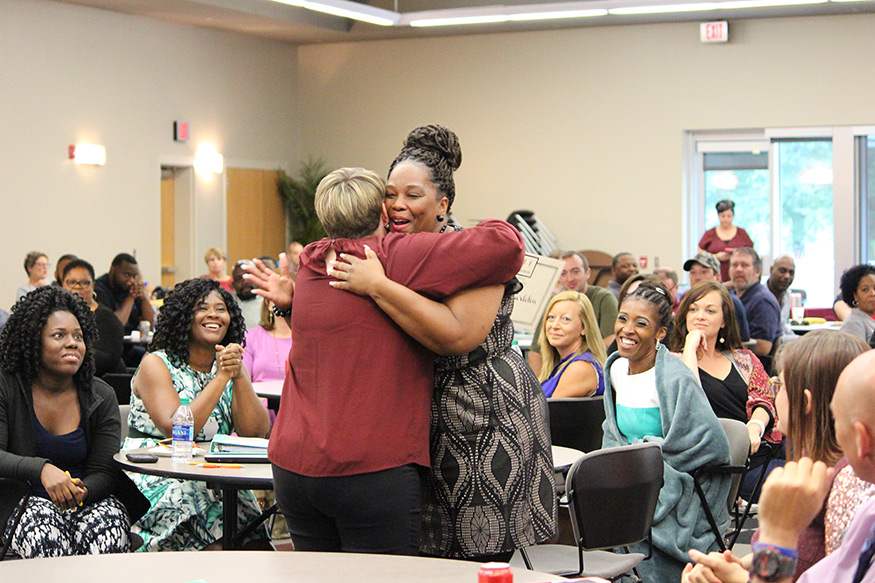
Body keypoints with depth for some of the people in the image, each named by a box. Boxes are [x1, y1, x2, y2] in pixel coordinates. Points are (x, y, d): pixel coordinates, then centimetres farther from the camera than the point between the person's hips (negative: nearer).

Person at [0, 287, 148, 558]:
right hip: (25, 503, -2)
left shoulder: (101, 396, 6)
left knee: (105, 526, -31)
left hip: (93, 499, 2)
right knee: (46, 536, -35)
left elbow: (104, 472, 0)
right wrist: (42, 469, -28)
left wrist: (81, 492, -23)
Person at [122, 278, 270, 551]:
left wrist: (239, 376, -14)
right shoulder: (156, 364, -4)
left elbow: (256, 432, -2)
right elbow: (177, 431, -19)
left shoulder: (232, 366, 12)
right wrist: (221, 377, -17)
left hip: (214, 481, 5)